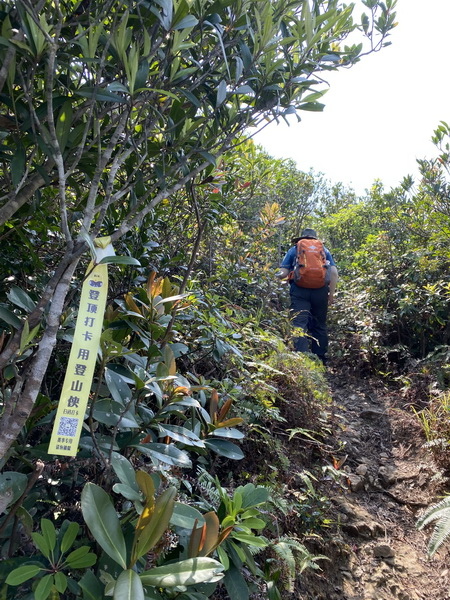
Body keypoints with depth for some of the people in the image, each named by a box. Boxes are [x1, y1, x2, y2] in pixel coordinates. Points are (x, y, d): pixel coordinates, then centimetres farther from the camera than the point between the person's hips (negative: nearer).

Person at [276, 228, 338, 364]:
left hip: (299, 291, -2)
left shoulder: (294, 250, 15)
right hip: (320, 291, 2)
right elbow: (334, 273, 6)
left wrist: (278, 275, 26)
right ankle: (321, 362, 17)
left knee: (299, 324, -9)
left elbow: (283, 273, 4)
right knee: (320, 326, 12)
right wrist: (331, 294, 11)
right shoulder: (324, 250, 18)